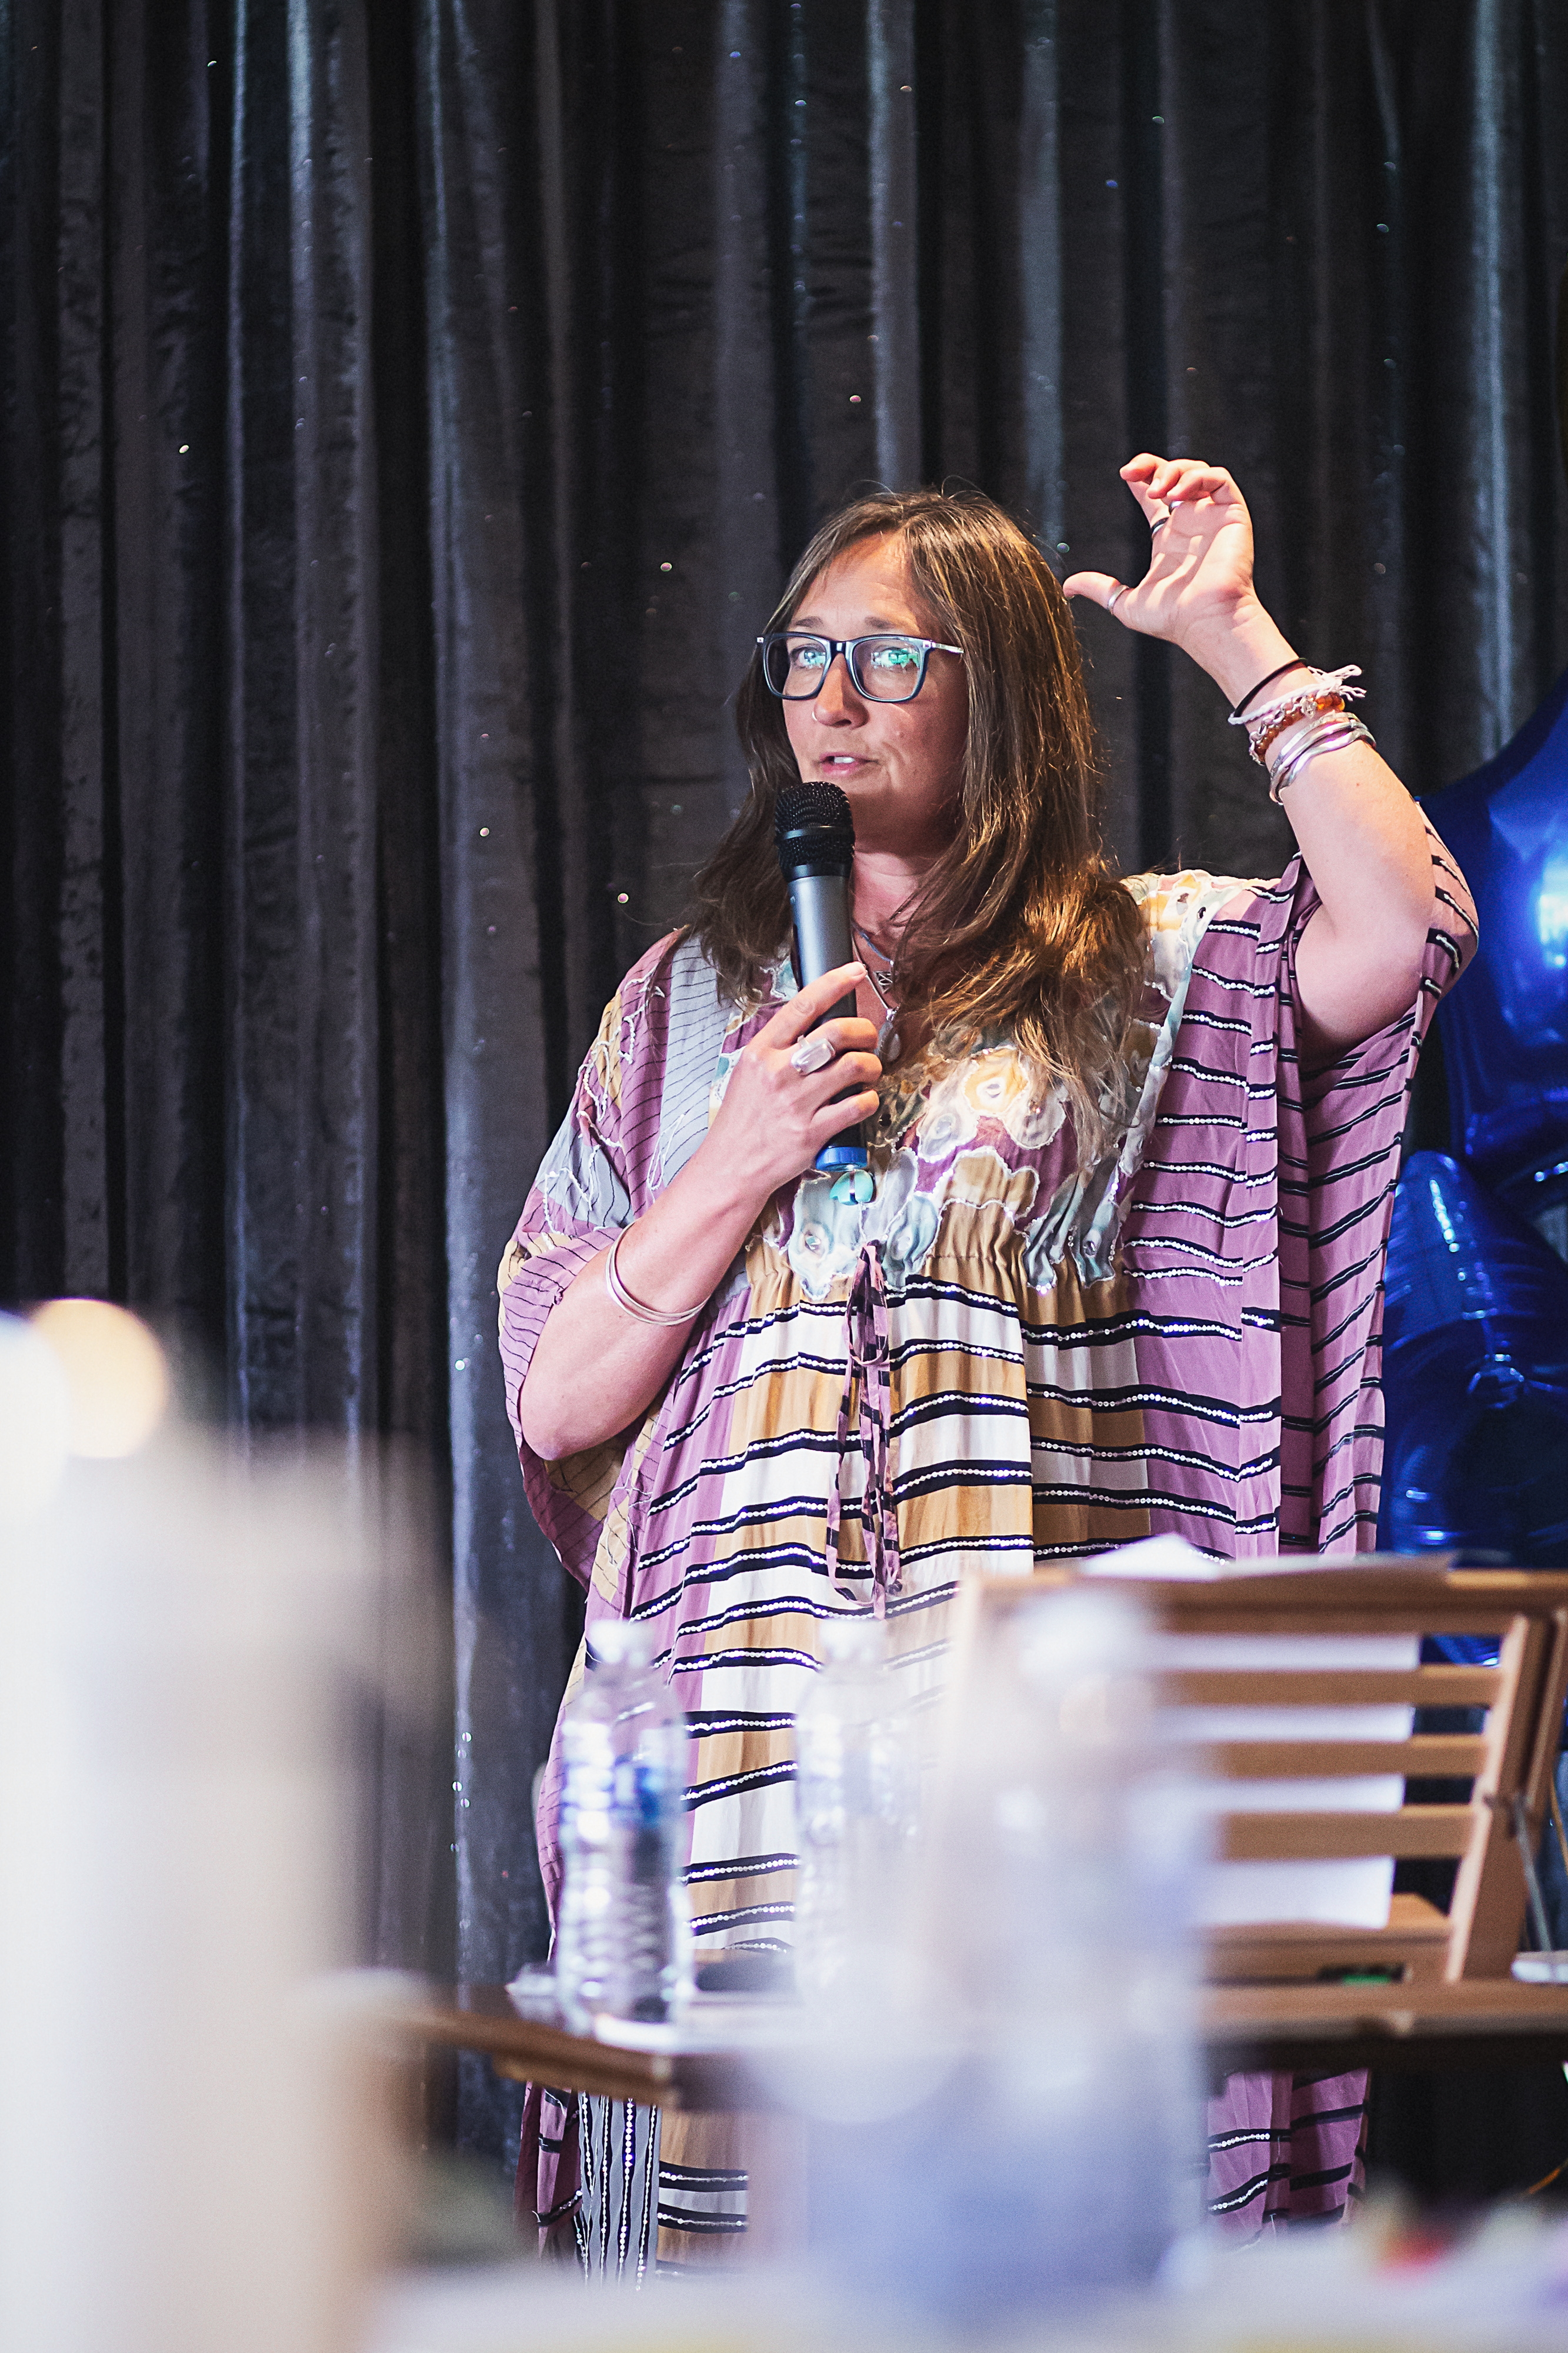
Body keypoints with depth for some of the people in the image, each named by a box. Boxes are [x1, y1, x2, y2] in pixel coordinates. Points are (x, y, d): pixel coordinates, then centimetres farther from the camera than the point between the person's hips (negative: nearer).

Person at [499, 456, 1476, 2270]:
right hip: (754, 1707, 2)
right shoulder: (693, 997, 17)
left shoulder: (1147, 965, 11)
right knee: (750, 2178, -5)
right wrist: (743, 1163, -2)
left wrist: (1236, 641, -3)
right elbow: (548, 1403, 12)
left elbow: (1403, 928, -11)